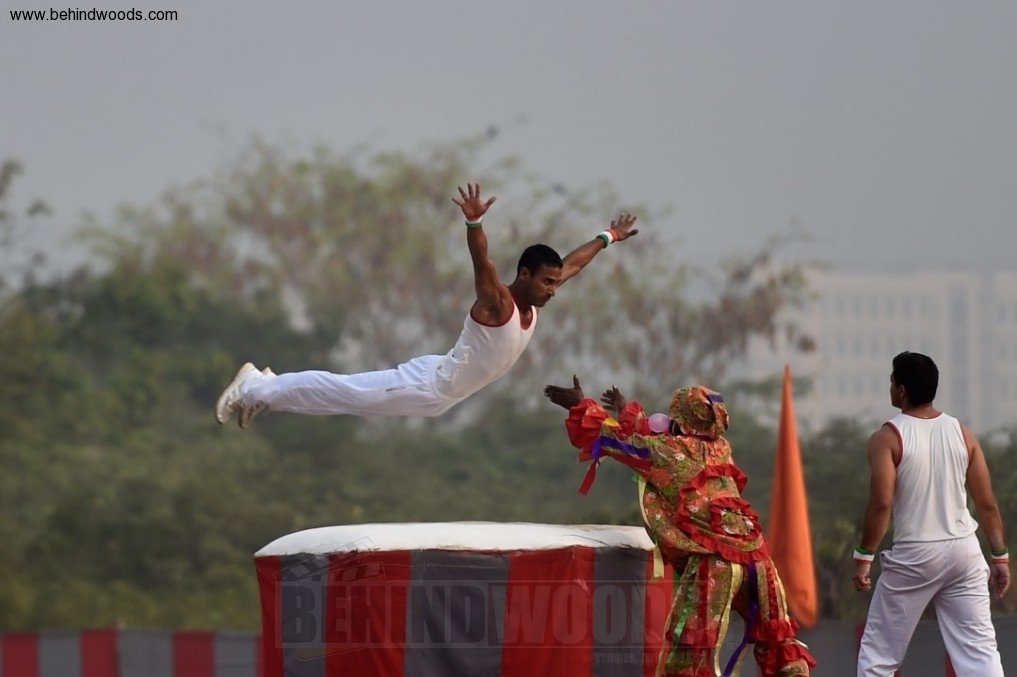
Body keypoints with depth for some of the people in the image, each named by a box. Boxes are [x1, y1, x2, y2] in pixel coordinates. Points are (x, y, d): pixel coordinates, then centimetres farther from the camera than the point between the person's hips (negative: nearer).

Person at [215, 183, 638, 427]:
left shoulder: (532, 305, 5)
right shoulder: (497, 303, -21)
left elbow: (571, 264, 19)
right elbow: (481, 261, -39)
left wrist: (608, 239, 28)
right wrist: (474, 222, -56)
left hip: (440, 396, 9)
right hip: (429, 387, -9)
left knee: (353, 395, 14)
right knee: (348, 394, -7)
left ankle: (265, 388, 22)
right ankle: (257, 390, -1)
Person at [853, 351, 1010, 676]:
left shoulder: (888, 438, -8)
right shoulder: (962, 433, 6)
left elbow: (881, 504, -16)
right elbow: (987, 504, 6)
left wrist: (864, 557, -9)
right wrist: (1000, 556, 13)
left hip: (913, 555, -4)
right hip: (963, 551, 4)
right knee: (979, 648, 2)